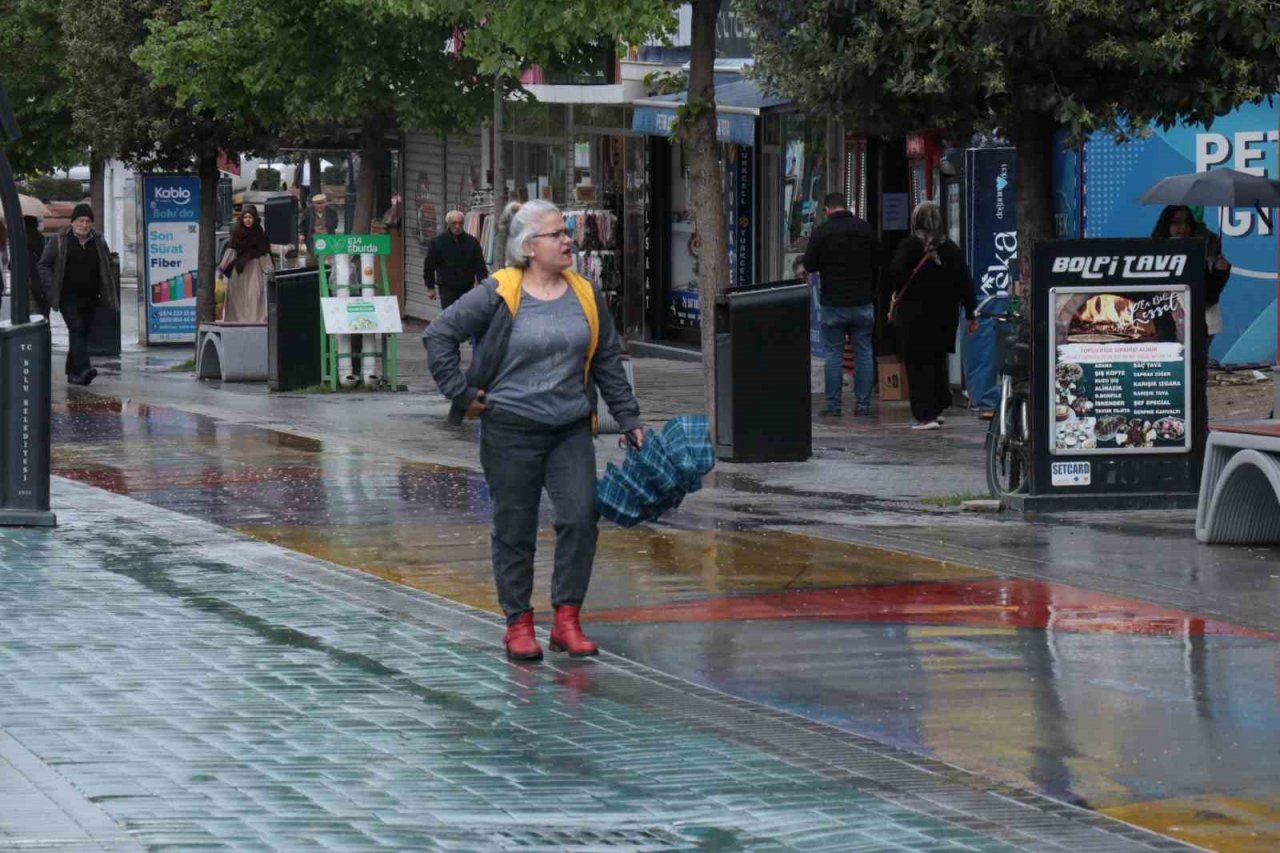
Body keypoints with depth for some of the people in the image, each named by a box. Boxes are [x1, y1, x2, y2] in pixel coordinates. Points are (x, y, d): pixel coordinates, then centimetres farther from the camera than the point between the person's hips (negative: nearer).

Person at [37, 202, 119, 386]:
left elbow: (109, 268, 20)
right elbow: (44, 265, 2)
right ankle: (83, 369, -30)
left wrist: (109, 292, 12)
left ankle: (73, 372, 18)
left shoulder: (98, 243, 10)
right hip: (69, 297, -5)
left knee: (83, 334, 7)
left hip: (90, 298, 5)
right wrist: (50, 288, -10)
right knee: (76, 329, -18)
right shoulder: (59, 242, -1)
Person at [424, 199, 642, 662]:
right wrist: (462, 393, -7)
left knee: (580, 517, -9)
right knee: (514, 530, 5)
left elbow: (608, 360, 15)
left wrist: (628, 417, 13)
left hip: (571, 430, 3)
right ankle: (518, 624, 16)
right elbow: (439, 335, -4)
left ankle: (567, 619, 0)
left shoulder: (585, 295, 6)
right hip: (511, 429, -3)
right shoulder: (498, 295, -8)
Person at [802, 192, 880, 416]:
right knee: (864, 352, 7)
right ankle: (863, 404, 6)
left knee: (833, 354, 1)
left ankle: (833, 405, 0)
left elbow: (809, 265, -3)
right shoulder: (865, 228, 2)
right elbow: (877, 260, 11)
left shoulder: (821, 232, -8)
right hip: (863, 302, 3)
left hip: (833, 303, -3)